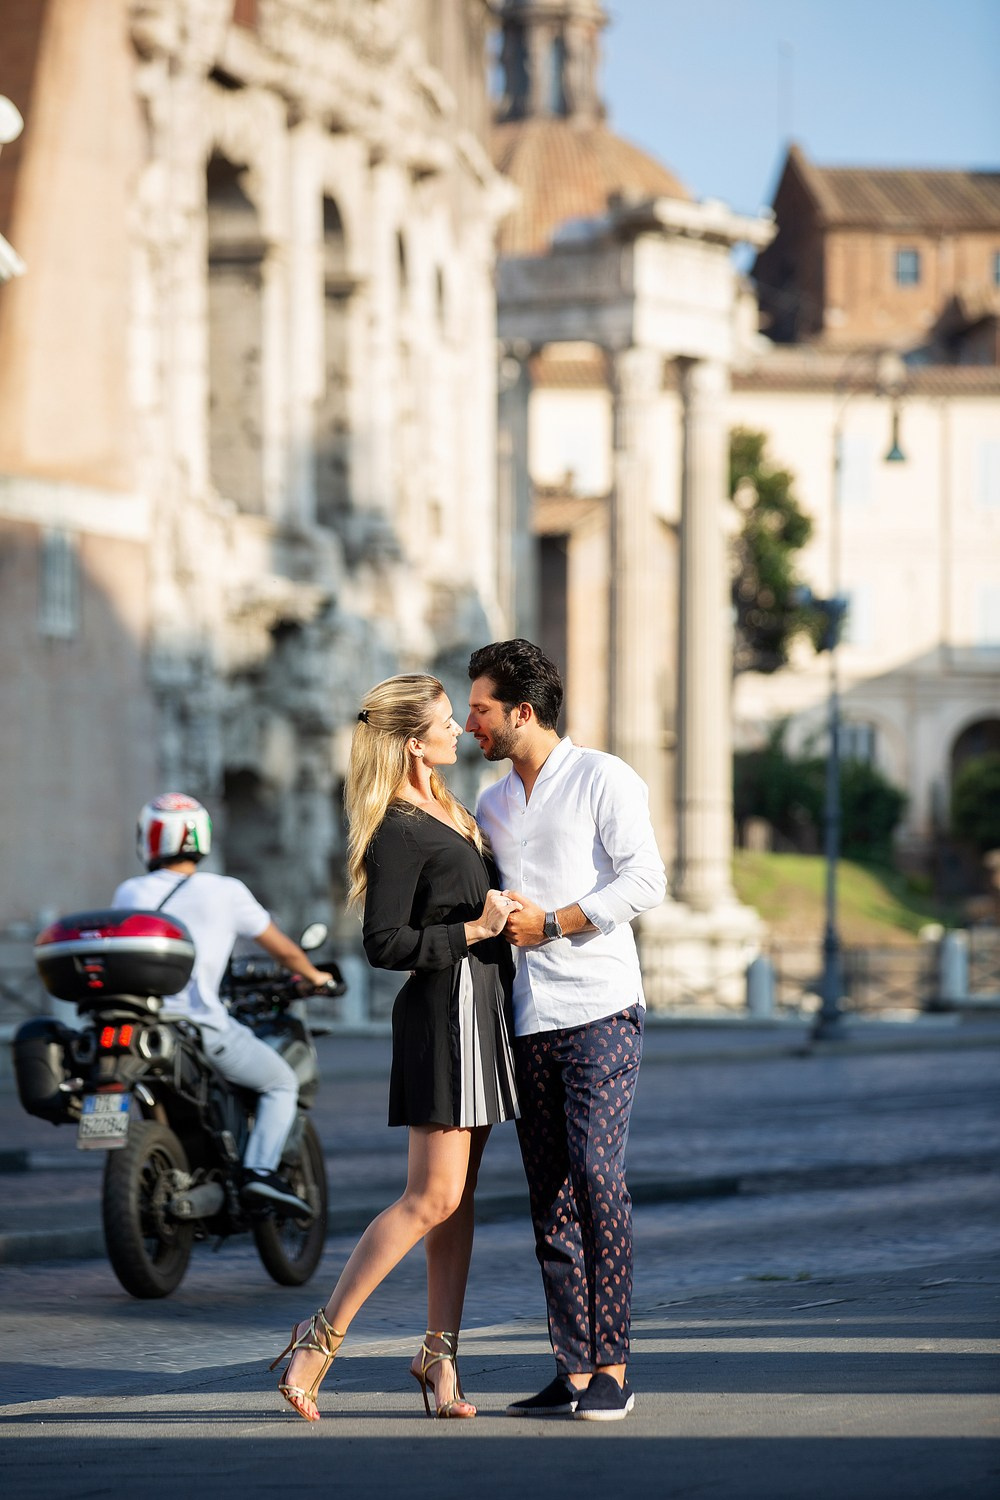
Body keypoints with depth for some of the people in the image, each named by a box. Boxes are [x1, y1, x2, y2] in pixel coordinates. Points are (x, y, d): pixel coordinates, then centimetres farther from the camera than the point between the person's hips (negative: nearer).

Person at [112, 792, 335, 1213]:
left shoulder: (129, 892, 9)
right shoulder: (224, 891, 2)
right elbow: (283, 949, 11)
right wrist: (314, 976, 32)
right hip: (200, 1024, -4)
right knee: (281, 1083, 15)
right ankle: (261, 1170, -6)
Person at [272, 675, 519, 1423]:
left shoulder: (449, 814, 16)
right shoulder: (399, 832, -13)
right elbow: (386, 943, -18)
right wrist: (472, 931, -18)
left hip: (483, 1008, 9)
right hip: (445, 1005, -9)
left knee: (457, 1196, 8)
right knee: (433, 1196, -10)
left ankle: (440, 1351, 12)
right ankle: (321, 1338, -7)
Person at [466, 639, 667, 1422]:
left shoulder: (604, 779, -1)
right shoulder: (491, 807, 19)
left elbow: (645, 881, -11)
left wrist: (549, 924, -11)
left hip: (599, 1010, -6)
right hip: (530, 1024, 6)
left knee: (597, 1176, -14)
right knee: (551, 1200, 2)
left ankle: (613, 1369, -10)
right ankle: (575, 1373, 3)